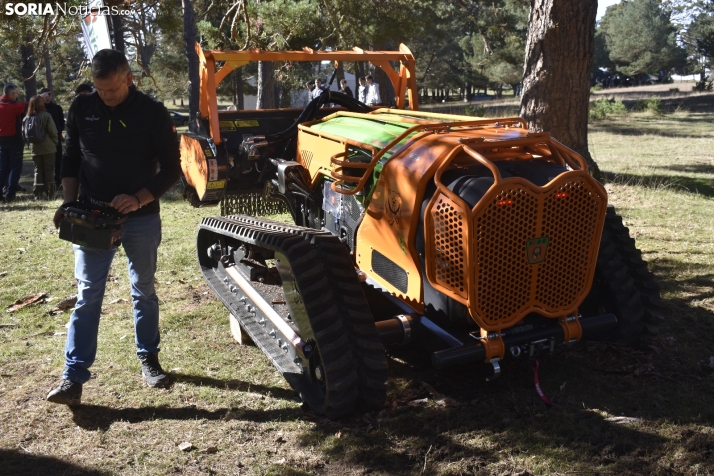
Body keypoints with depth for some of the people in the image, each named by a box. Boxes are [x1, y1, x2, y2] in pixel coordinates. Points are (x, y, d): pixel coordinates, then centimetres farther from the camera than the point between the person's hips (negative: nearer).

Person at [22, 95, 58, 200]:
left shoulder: (26, 118, 4)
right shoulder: (46, 116, -10)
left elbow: (24, 134, 7)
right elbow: (53, 131, -11)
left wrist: (30, 143, 18)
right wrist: (55, 142, 4)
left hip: (35, 148, 4)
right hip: (48, 148, -4)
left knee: (38, 170, 11)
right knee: (49, 169, 2)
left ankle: (37, 193, 8)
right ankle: (50, 193, -2)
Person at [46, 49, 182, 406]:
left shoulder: (153, 113, -8)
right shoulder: (82, 109, 0)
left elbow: (171, 168, -6)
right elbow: (70, 161, 9)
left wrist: (139, 199, -19)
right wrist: (69, 203, -4)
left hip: (141, 219, -1)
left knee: (143, 291, 12)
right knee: (87, 295, -1)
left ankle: (149, 359, 28)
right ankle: (73, 377, 3)